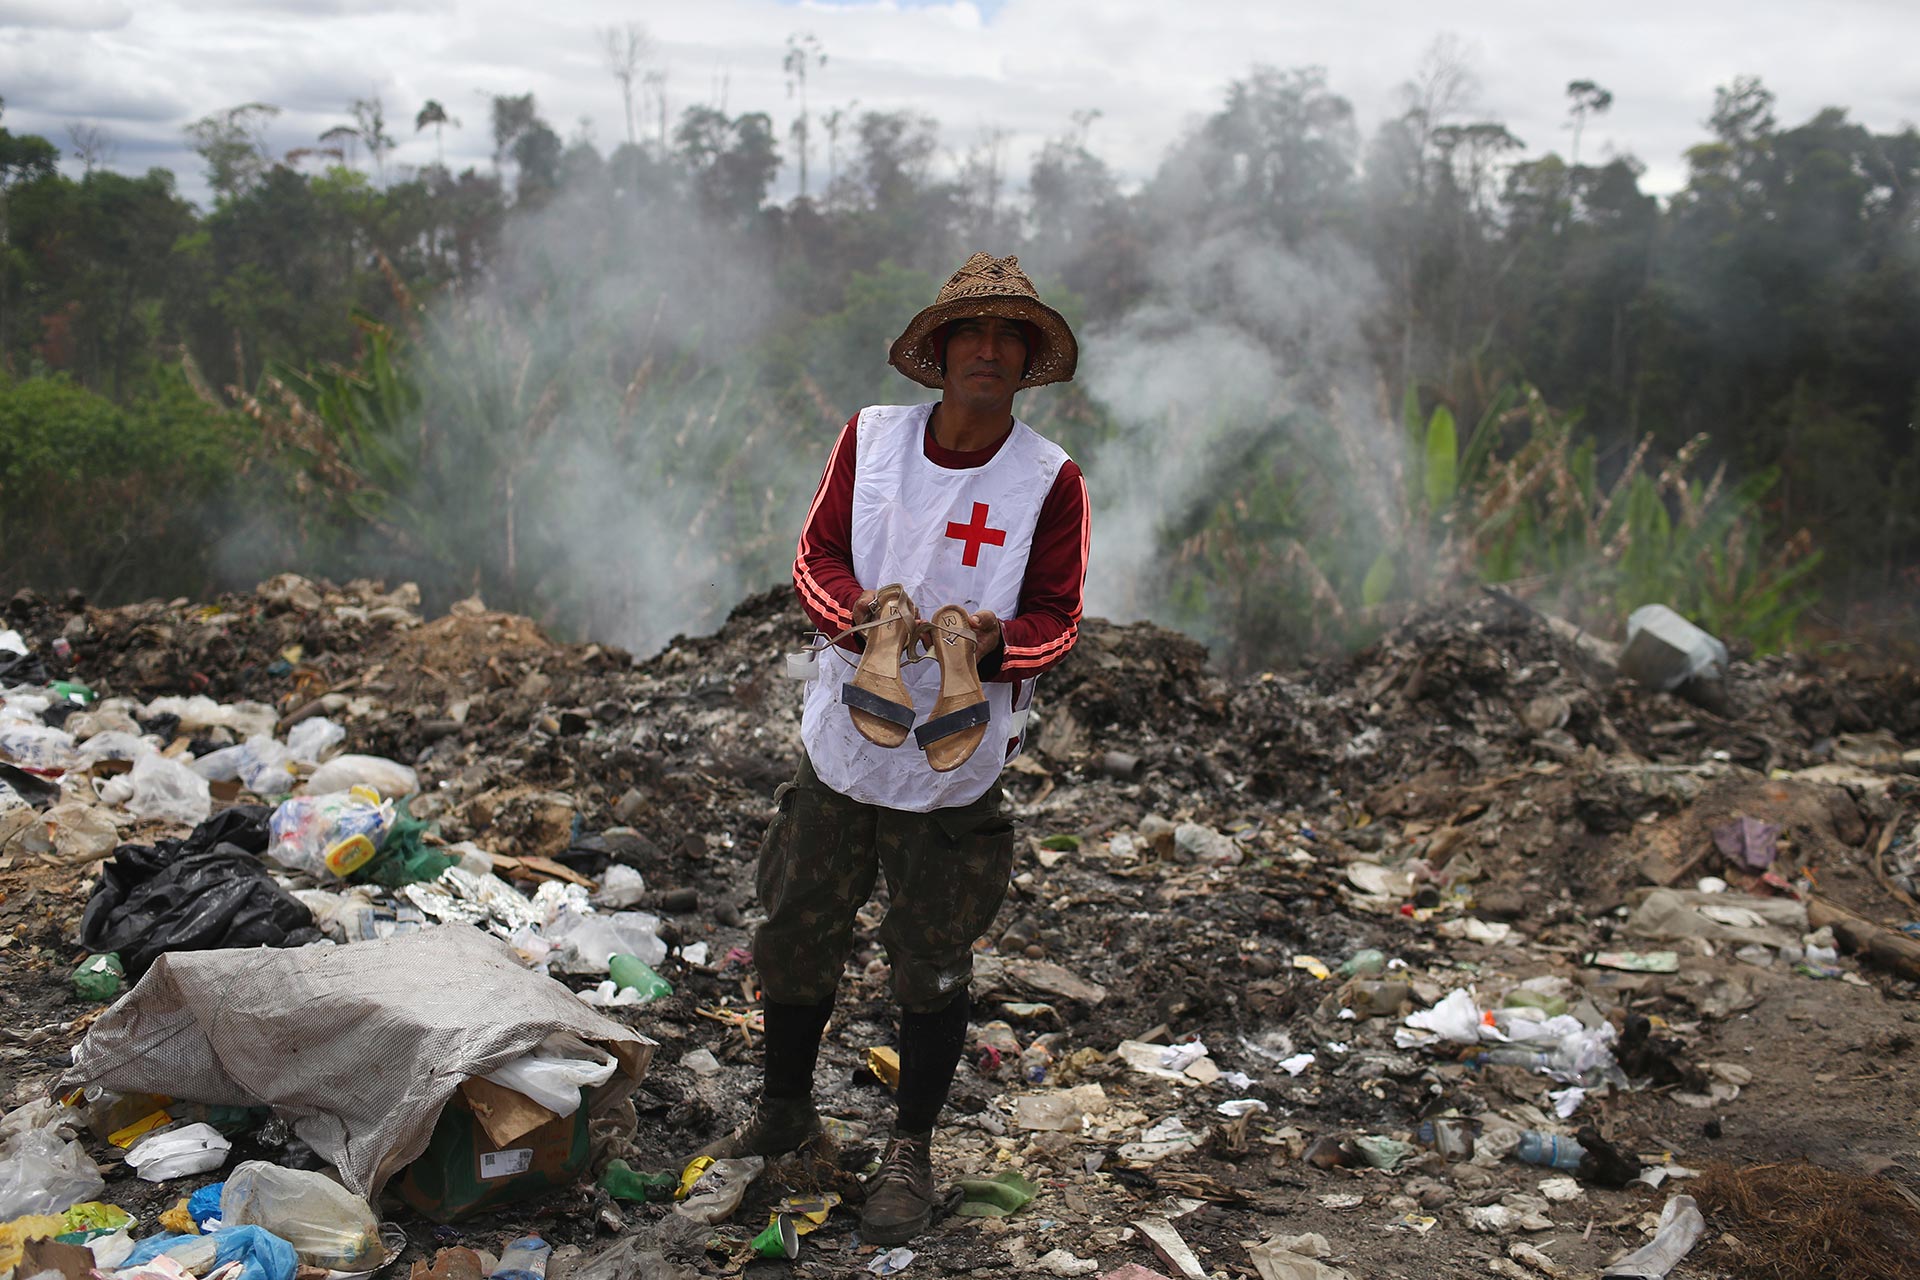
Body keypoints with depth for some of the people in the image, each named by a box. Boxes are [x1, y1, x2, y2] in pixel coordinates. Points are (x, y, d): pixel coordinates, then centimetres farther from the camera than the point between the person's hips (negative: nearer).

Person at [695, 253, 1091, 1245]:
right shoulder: (871, 436, -2)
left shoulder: (1051, 481, -9)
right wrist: (854, 612, -22)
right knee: (795, 932, 15)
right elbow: (816, 553, 0)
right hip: (842, 741, 3)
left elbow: (1056, 618, -6)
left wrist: (994, 641, -29)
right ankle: (784, 1109, 39)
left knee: (931, 964, 8)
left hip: (955, 764, -3)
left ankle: (910, 1152, 28)